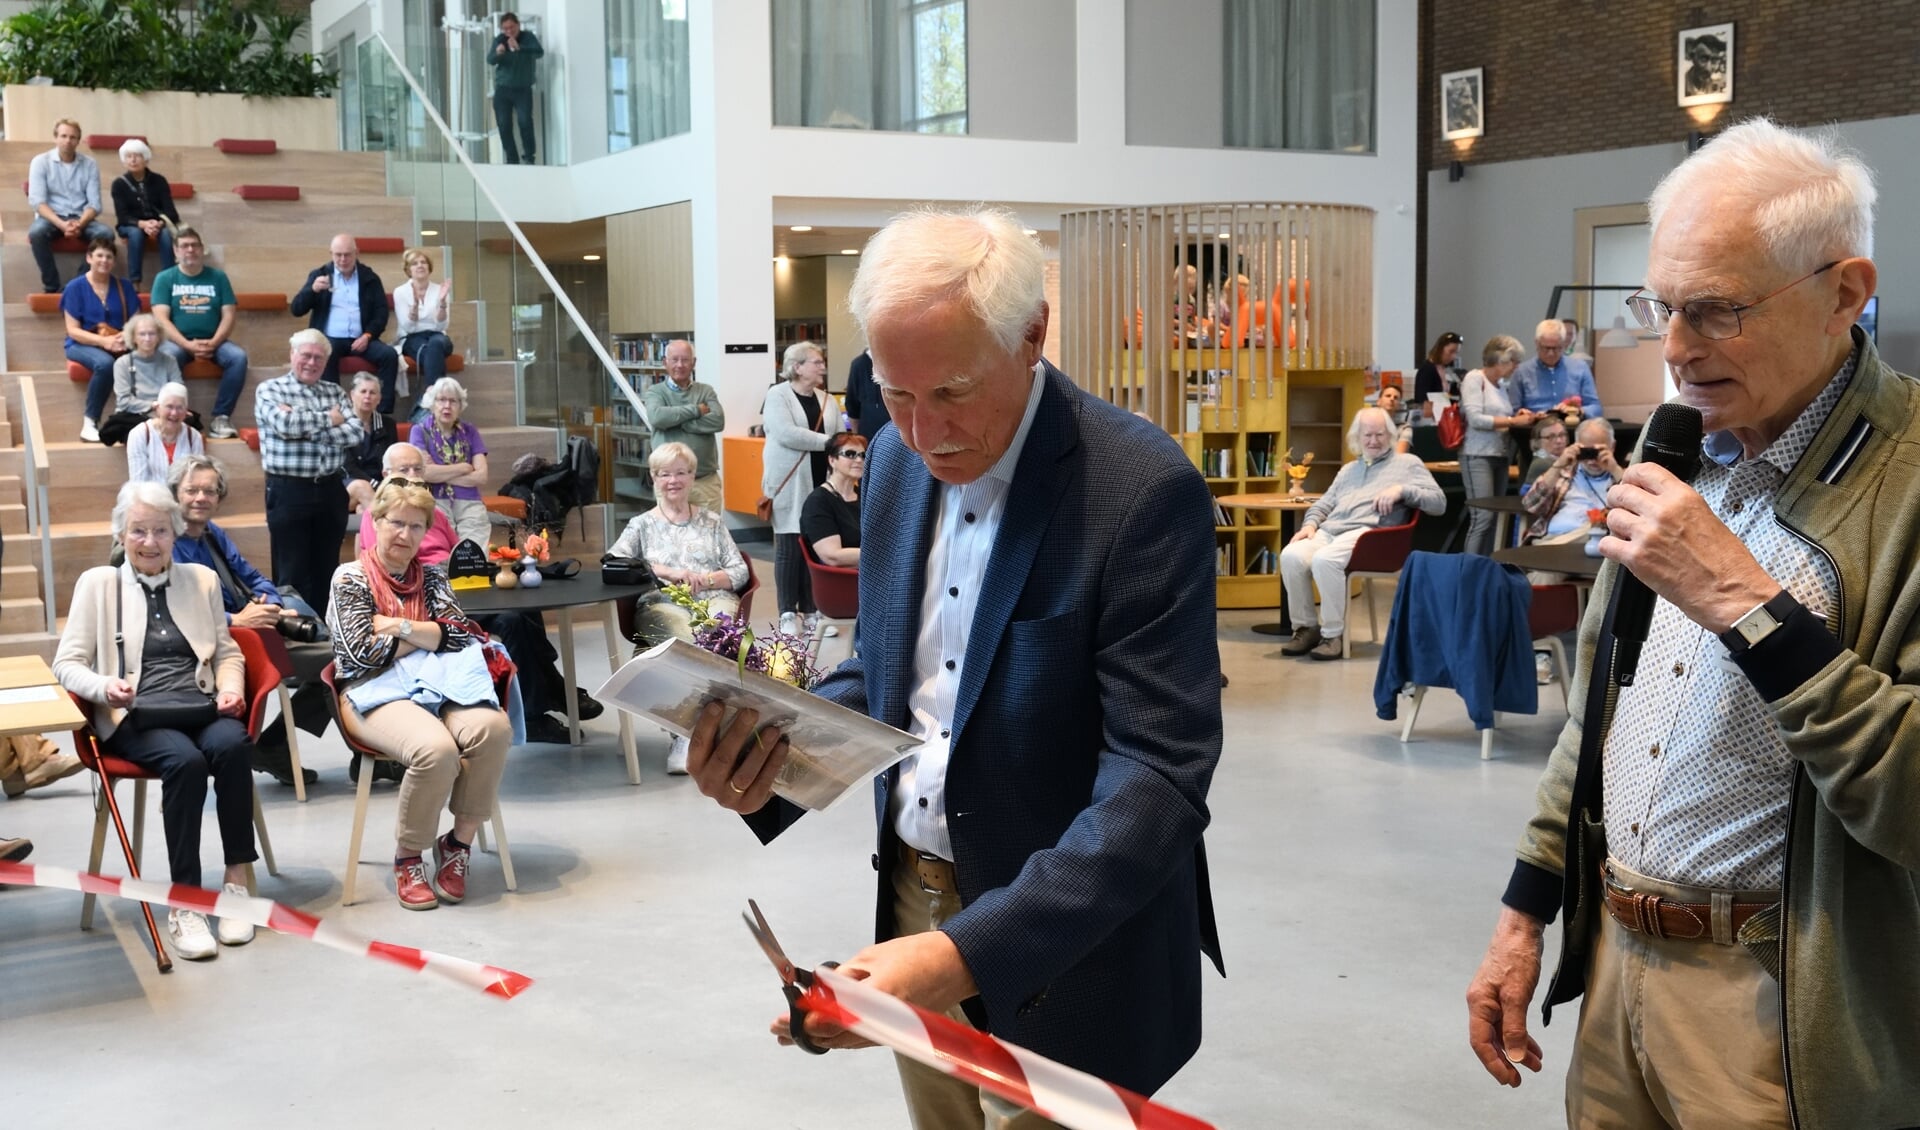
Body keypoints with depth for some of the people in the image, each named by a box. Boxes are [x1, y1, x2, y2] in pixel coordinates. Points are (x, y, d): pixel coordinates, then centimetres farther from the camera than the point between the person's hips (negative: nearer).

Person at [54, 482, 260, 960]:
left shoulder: (201, 579, 19)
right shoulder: (97, 583, 12)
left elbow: (227, 652, 22)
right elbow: (67, 663, 6)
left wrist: (231, 687, 0)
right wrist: (104, 686, -15)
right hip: (132, 716, -2)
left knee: (231, 745, -34)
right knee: (185, 760, -35)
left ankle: (236, 880, -25)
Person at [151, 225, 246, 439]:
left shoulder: (217, 277, 9)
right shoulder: (164, 278, 5)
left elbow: (229, 315, 3)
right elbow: (161, 319, -5)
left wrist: (213, 343, -15)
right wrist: (188, 345, -19)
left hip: (212, 342, 2)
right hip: (178, 341, -2)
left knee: (238, 357, -28)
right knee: (166, 359, -36)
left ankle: (221, 417, -23)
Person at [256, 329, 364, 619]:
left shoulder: (334, 392, 12)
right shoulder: (269, 389, 0)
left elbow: (354, 432, -4)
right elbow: (285, 424, -19)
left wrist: (305, 426, -12)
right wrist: (328, 419, -6)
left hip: (330, 490, 4)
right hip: (289, 492, -4)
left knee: (326, 572, 10)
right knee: (292, 575, 1)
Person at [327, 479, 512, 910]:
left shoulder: (429, 576, 20)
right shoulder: (351, 578, 7)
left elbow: (458, 632, 4)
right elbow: (363, 653, -6)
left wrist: (400, 626, -6)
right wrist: (429, 636, 2)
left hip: (435, 684, 4)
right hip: (374, 692, -4)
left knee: (493, 727, -31)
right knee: (436, 747, -36)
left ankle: (459, 842, -14)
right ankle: (408, 857, -12)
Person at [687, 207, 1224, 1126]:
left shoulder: (1143, 489, -21)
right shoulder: (900, 457, 0)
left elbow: (1160, 777, -26)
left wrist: (972, 950, -36)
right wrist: (770, 749, -9)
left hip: (1060, 955, -6)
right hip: (915, 908, 6)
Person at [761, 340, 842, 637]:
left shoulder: (826, 399, 14)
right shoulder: (778, 395, -3)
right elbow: (786, 434, -17)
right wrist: (827, 442, -15)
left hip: (821, 482, 5)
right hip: (790, 483, -5)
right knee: (789, 547, -2)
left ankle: (811, 610, 12)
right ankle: (788, 613, 4)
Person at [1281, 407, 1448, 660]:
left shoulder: (1408, 463, 14)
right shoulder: (1348, 470, 33)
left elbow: (1439, 502, 3)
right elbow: (1323, 505, 27)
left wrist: (1402, 490, -12)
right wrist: (1310, 523, 5)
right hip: (1329, 530, 6)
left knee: (1324, 560, -35)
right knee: (1291, 556, -25)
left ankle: (1333, 634, -23)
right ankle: (1306, 627, -11)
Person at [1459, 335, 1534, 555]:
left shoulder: (1499, 386, 16)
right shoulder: (1475, 379, -7)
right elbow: (1475, 419, -16)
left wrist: (1518, 417, 1)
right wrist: (1513, 421, -16)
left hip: (1499, 455, 8)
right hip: (1478, 456, -8)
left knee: (1496, 517, 5)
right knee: (1483, 516, -14)